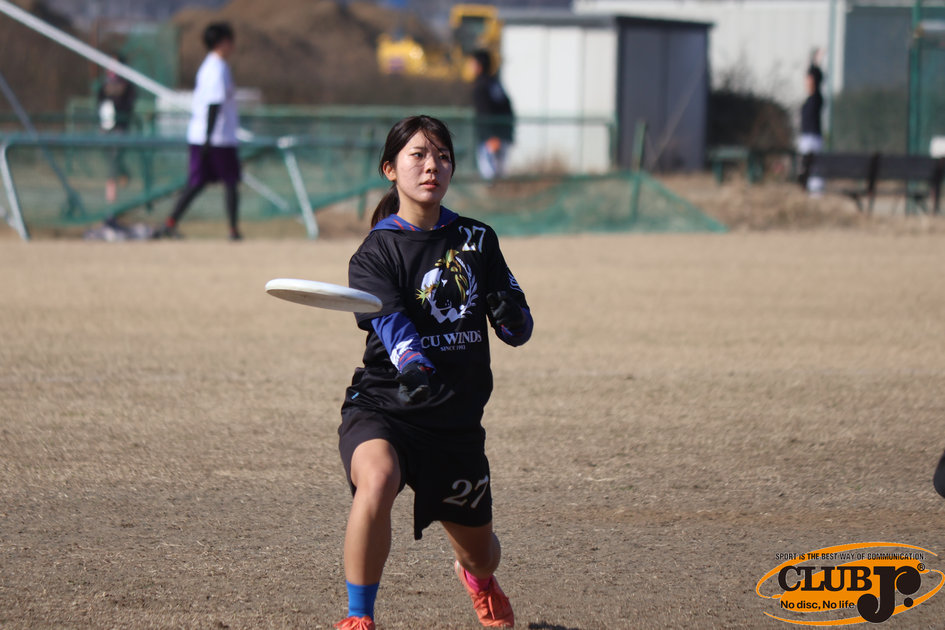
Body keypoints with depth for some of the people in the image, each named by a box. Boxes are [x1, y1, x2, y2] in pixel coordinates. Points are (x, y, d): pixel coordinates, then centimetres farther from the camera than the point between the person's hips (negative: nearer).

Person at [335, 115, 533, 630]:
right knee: (376, 480, -37)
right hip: (383, 408, -4)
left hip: (457, 422, 4)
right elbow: (391, 321, -22)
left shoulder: (476, 241, 7)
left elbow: (517, 331, 7)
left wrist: (509, 311, -18)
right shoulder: (374, 254, -4)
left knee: (479, 552, 15)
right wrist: (413, 367, -43)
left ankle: (477, 577, 56)